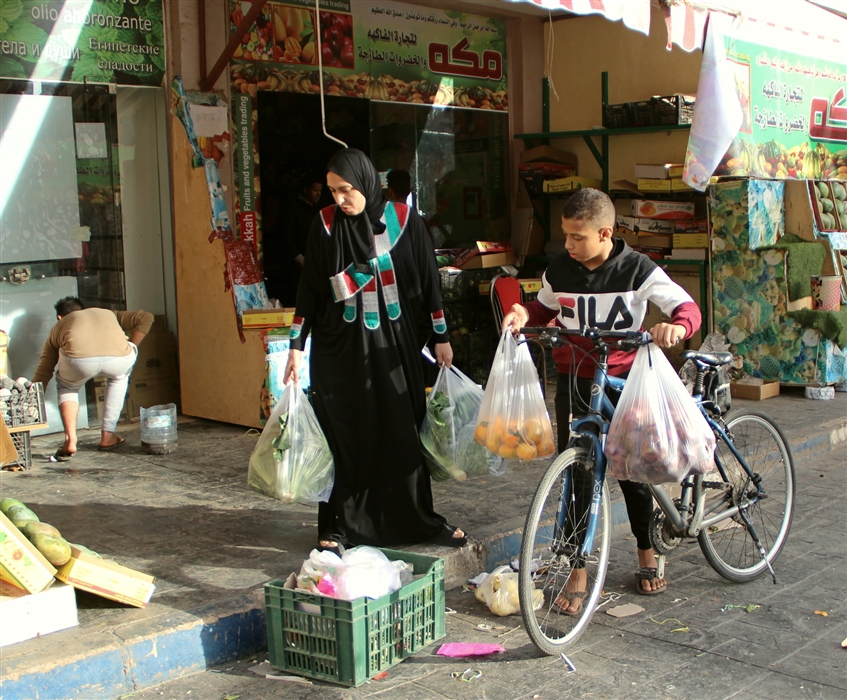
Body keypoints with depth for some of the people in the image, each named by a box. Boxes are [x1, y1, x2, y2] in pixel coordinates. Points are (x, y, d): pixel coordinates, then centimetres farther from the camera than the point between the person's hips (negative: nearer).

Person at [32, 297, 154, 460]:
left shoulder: (59, 327, 38)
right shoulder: (108, 314, 42)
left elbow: (42, 375, 38)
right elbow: (146, 318, 27)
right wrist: (131, 350, 32)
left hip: (78, 358, -1)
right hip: (118, 357, 1)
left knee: (67, 386, 34)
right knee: (119, 377, 38)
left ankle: (70, 440, 17)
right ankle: (107, 436, 35)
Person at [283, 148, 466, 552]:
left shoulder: (403, 219, -2)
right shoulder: (325, 225, -3)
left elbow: (428, 279, 4)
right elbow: (309, 291, 2)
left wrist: (442, 337, 6)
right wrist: (296, 348, 0)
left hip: (393, 344, 1)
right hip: (339, 348, 0)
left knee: (403, 431, 5)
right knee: (341, 436, 2)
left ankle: (419, 519, 19)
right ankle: (336, 527, 14)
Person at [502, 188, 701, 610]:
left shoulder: (636, 270, -11)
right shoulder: (559, 269, 0)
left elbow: (688, 308, -14)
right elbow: (545, 308, 17)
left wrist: (675, 326, -38)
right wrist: (524, 314, -7)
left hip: (622, 380, -2)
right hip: (574, 381, 2)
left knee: (633, 471, 7)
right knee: (577, 475, 0)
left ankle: (647, 555, 31)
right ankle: (578, 571, 10)